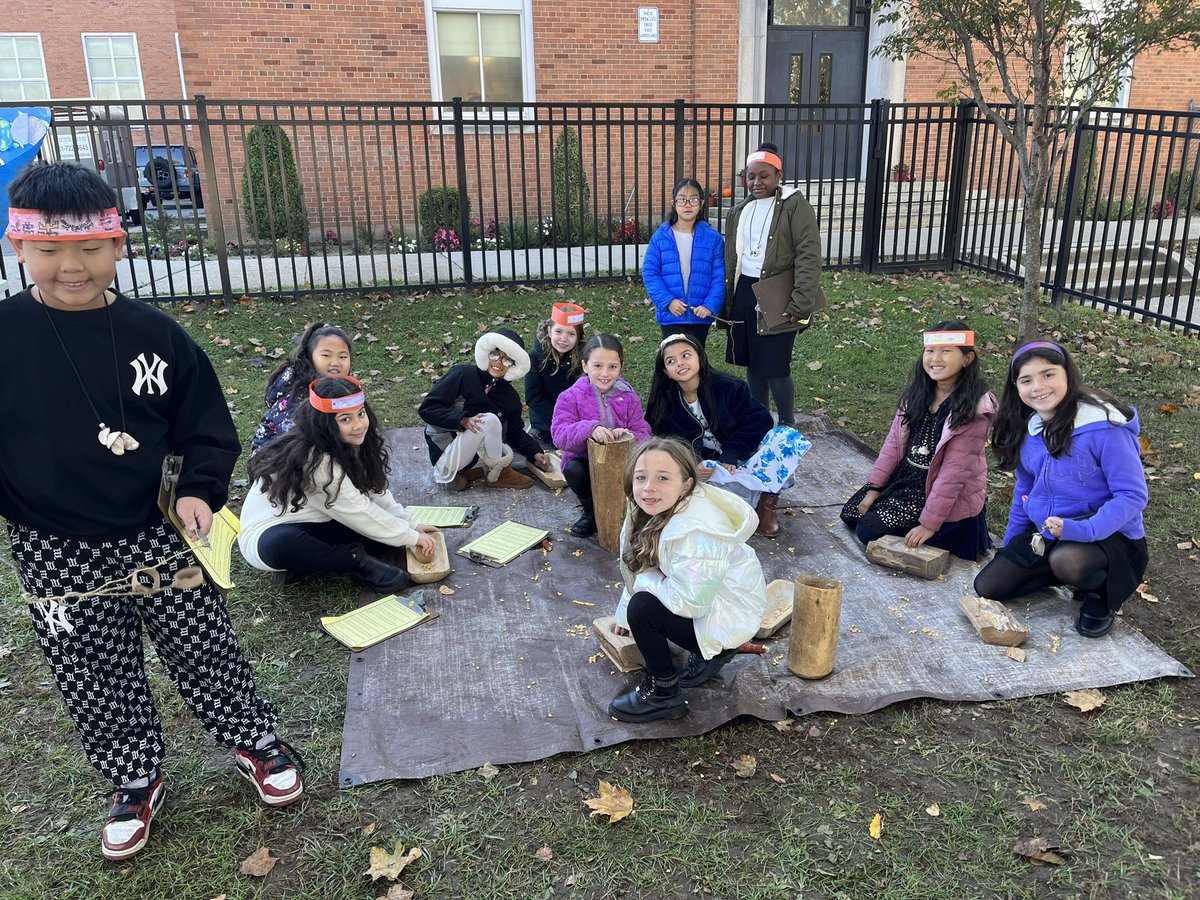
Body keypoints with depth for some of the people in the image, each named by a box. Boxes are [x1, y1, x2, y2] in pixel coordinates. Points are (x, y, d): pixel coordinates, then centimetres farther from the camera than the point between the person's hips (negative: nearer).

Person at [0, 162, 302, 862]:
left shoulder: (155, 334, -8)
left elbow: (208, 428, -1)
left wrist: (201, 491, -15)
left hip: (155, 537, 0)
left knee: (207, 653, 13)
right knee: (99, 685, 16)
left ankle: (258, 742, 37)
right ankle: (138, 785, 40)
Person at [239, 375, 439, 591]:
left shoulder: (348, 446, -4)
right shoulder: (315, 460, -28)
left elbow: (376, 491, 4)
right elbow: (359, 511, -23)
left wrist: (410, 526, -5)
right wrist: (411, 537, -16)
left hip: (310, 526, 9)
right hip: (265, 534, -8)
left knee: (384, 525, -8)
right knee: (280, 544, -43)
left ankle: (300, 564, -8)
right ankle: (358, 561, -22)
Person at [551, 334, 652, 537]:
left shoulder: (629, 398, 0)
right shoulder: (571, 397, -8)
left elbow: (643, 435, -5)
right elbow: (560, 434, -21)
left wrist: (628, 437, -30)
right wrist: (590, 429, -39)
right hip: (584, 459, -1)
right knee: (573, 470, -33)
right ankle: (591, 510, 0)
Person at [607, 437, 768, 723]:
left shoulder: (695, 534, -35)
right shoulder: (656, 508, -8)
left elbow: (689, 602, -28)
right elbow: (636, 571, 4)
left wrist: (645, 580, -15)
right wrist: (625, 613, 8)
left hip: (729, 617, -9)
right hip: (699, 596, 9)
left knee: (642, 608, -19)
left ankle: (663, 694, 2)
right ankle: (708, 652, 17)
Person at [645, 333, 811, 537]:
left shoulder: (728, 387, -12)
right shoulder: (664, 405, -6)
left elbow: (760, 419, -13)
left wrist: (730, 455, -22)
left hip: (742, 459, 0)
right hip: (707, 467, 1)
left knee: (788, 437, -25)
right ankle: (762, 493, -29)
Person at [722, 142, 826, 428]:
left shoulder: (795, 206, -9)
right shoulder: (739, 211, 12)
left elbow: (809, 258, -16)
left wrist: (801, 305, -23)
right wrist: (725, 301, 13)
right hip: (743, 294, 7)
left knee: (775, 367, -7)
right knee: (753, 364, 14)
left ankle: (787, 426, 13)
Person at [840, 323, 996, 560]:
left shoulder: (974, 409, -23)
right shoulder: (919, 391, -2)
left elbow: (954, 471, -24)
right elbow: (894, 441, 2)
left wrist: (929, 524, -23)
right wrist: (874, 487, 1)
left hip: (944, 494, -7)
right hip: (904, 476, 7)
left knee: (868, 531, -12)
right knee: (850, 514, 7)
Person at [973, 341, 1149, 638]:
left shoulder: (1105, 427, -23)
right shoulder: (1027, 427, -1)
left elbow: (1133, 495, -22)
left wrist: (1084, 529, -36)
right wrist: (1009, 547, 15)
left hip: (1107, 536, -6)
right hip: (1043, 535, 6)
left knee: (1066, 559, -38)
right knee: (986, 587, -3)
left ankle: (1100, 594, -2)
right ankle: (1070, 572, 16)